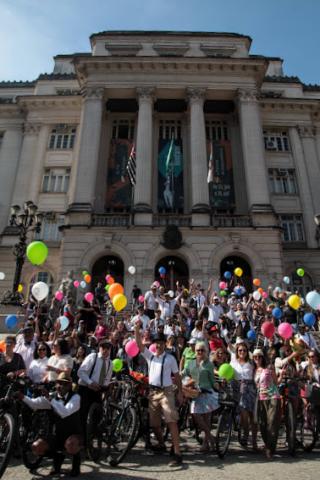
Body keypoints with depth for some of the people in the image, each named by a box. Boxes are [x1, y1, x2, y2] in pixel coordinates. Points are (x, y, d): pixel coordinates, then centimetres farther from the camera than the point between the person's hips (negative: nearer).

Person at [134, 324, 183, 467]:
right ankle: (161, 445, 37)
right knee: (154, 423, 14)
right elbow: (139, 344, -5)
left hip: (166, 391, -4)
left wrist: (180, 392, -1)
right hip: (152, 392, 4)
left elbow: (177, 376, 3)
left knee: (171, 421, -12)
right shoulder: (149, 356, 5)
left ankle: (177, 452, -9)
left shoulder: (170, 358, -2)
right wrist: (136, 328, -16)